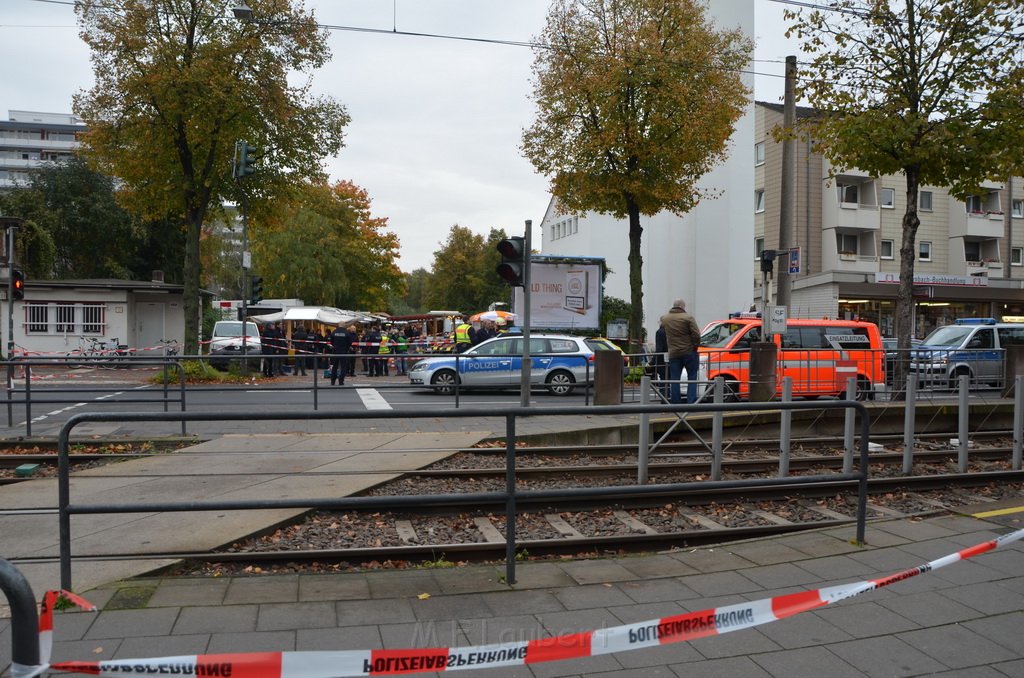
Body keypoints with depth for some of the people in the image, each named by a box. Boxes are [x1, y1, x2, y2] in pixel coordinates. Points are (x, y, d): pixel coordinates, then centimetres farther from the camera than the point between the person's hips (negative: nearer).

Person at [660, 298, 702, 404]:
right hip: (689, 352, -3)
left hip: (673, 353, 3)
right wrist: (695, 346, 1)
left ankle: (675, 404, 5)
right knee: (692, 378, 5)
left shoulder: (665, 318, 6)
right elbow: (696, 335, -12)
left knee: (674, 380, 6)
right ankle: (691, 402, -1)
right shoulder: (688, 318, -7)